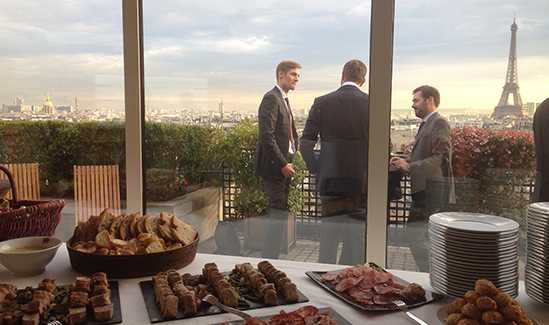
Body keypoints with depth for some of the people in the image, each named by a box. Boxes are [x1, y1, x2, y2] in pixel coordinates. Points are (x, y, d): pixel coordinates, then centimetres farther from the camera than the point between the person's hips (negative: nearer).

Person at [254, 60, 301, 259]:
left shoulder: (283, 100, 18)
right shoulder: (272, 99, -13)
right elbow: (266, 136, -21)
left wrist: (288, 161, 11)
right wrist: (282, 164, -19)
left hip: (283, 165, 10)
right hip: (274, 167, -10)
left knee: (278, 213, 15)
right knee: (278, 214, -6)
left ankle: (269, 258, 25)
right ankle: (268, 259, 4)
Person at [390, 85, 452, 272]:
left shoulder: (439, 123, -11)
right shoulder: (427, 124, 20)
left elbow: (441, 158, -21)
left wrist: (410, 167, -21)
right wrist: (405, 161, 9)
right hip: (423, 189, 10)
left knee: (413, 234, -12)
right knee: (425, 238, 16)